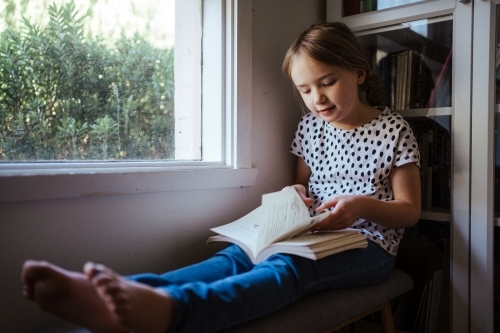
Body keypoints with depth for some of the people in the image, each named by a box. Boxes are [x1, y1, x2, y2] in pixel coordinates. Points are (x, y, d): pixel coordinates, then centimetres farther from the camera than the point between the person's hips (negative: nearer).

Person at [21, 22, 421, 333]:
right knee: (237, 255, -28)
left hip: (369, 243, -4)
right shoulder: (310, 125, 12)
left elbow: (410, 210, -2)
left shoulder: (393, 129, -2)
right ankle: (118, 295, -53)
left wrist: (363, 205, -23)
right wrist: (297, 194, -1)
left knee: (288, 266, -39)